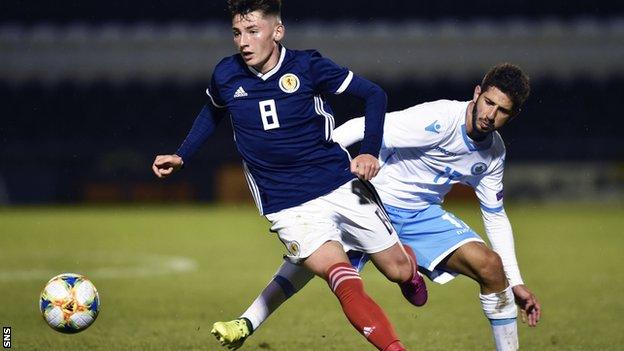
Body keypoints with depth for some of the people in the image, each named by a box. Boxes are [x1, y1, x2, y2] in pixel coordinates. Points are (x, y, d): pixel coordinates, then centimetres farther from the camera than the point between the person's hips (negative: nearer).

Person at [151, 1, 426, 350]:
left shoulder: (307, 66, -10)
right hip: (288, 207, 0)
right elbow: (212, 113, 22)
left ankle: (408, 260, 47)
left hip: (342, 186, 0)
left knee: (399, 269, 9)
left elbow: (375, 94, -2)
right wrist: (181, 157, 16)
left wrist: (370, 152, -10)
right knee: (346, 283, -24)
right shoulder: (226, 76, -2)